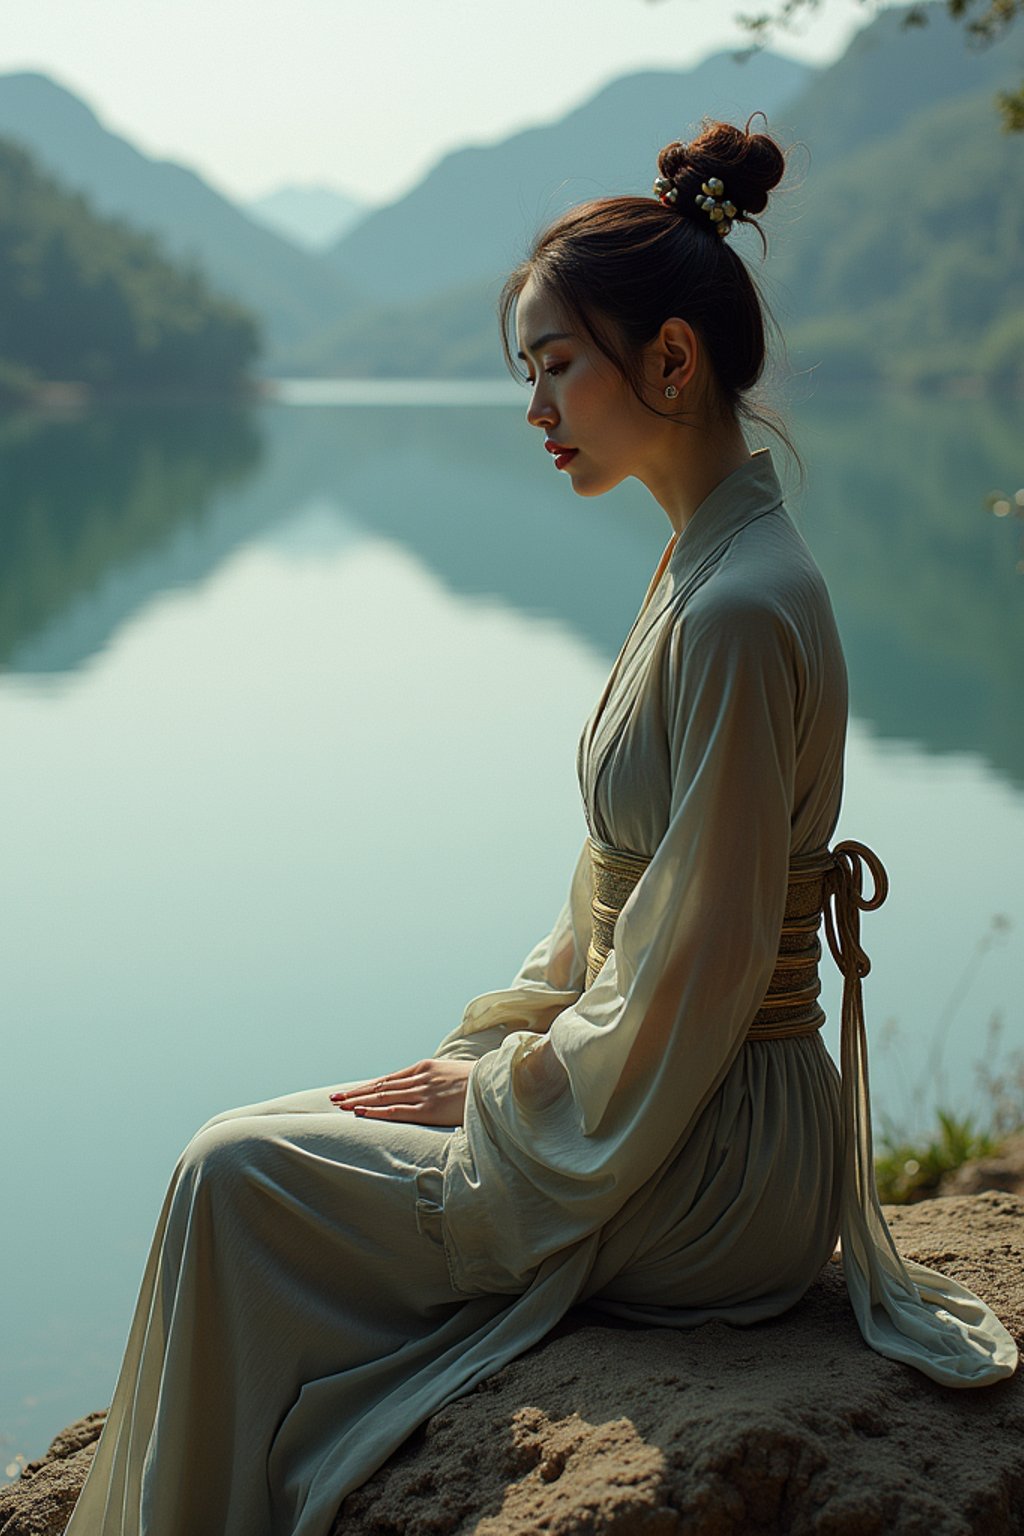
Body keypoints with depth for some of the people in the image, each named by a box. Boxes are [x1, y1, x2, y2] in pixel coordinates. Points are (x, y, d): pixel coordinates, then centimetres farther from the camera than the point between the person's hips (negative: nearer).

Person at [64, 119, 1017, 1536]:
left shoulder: (741, 614, -23)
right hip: (681, 1112, 9)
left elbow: (693, 980, -22)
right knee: (275, 1135, 11)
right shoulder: (704, 570, 8)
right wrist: (489, 1045, 8)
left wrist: (504, 1085, -10)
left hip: (705, 1175, -9)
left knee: (237, 1177, -6)